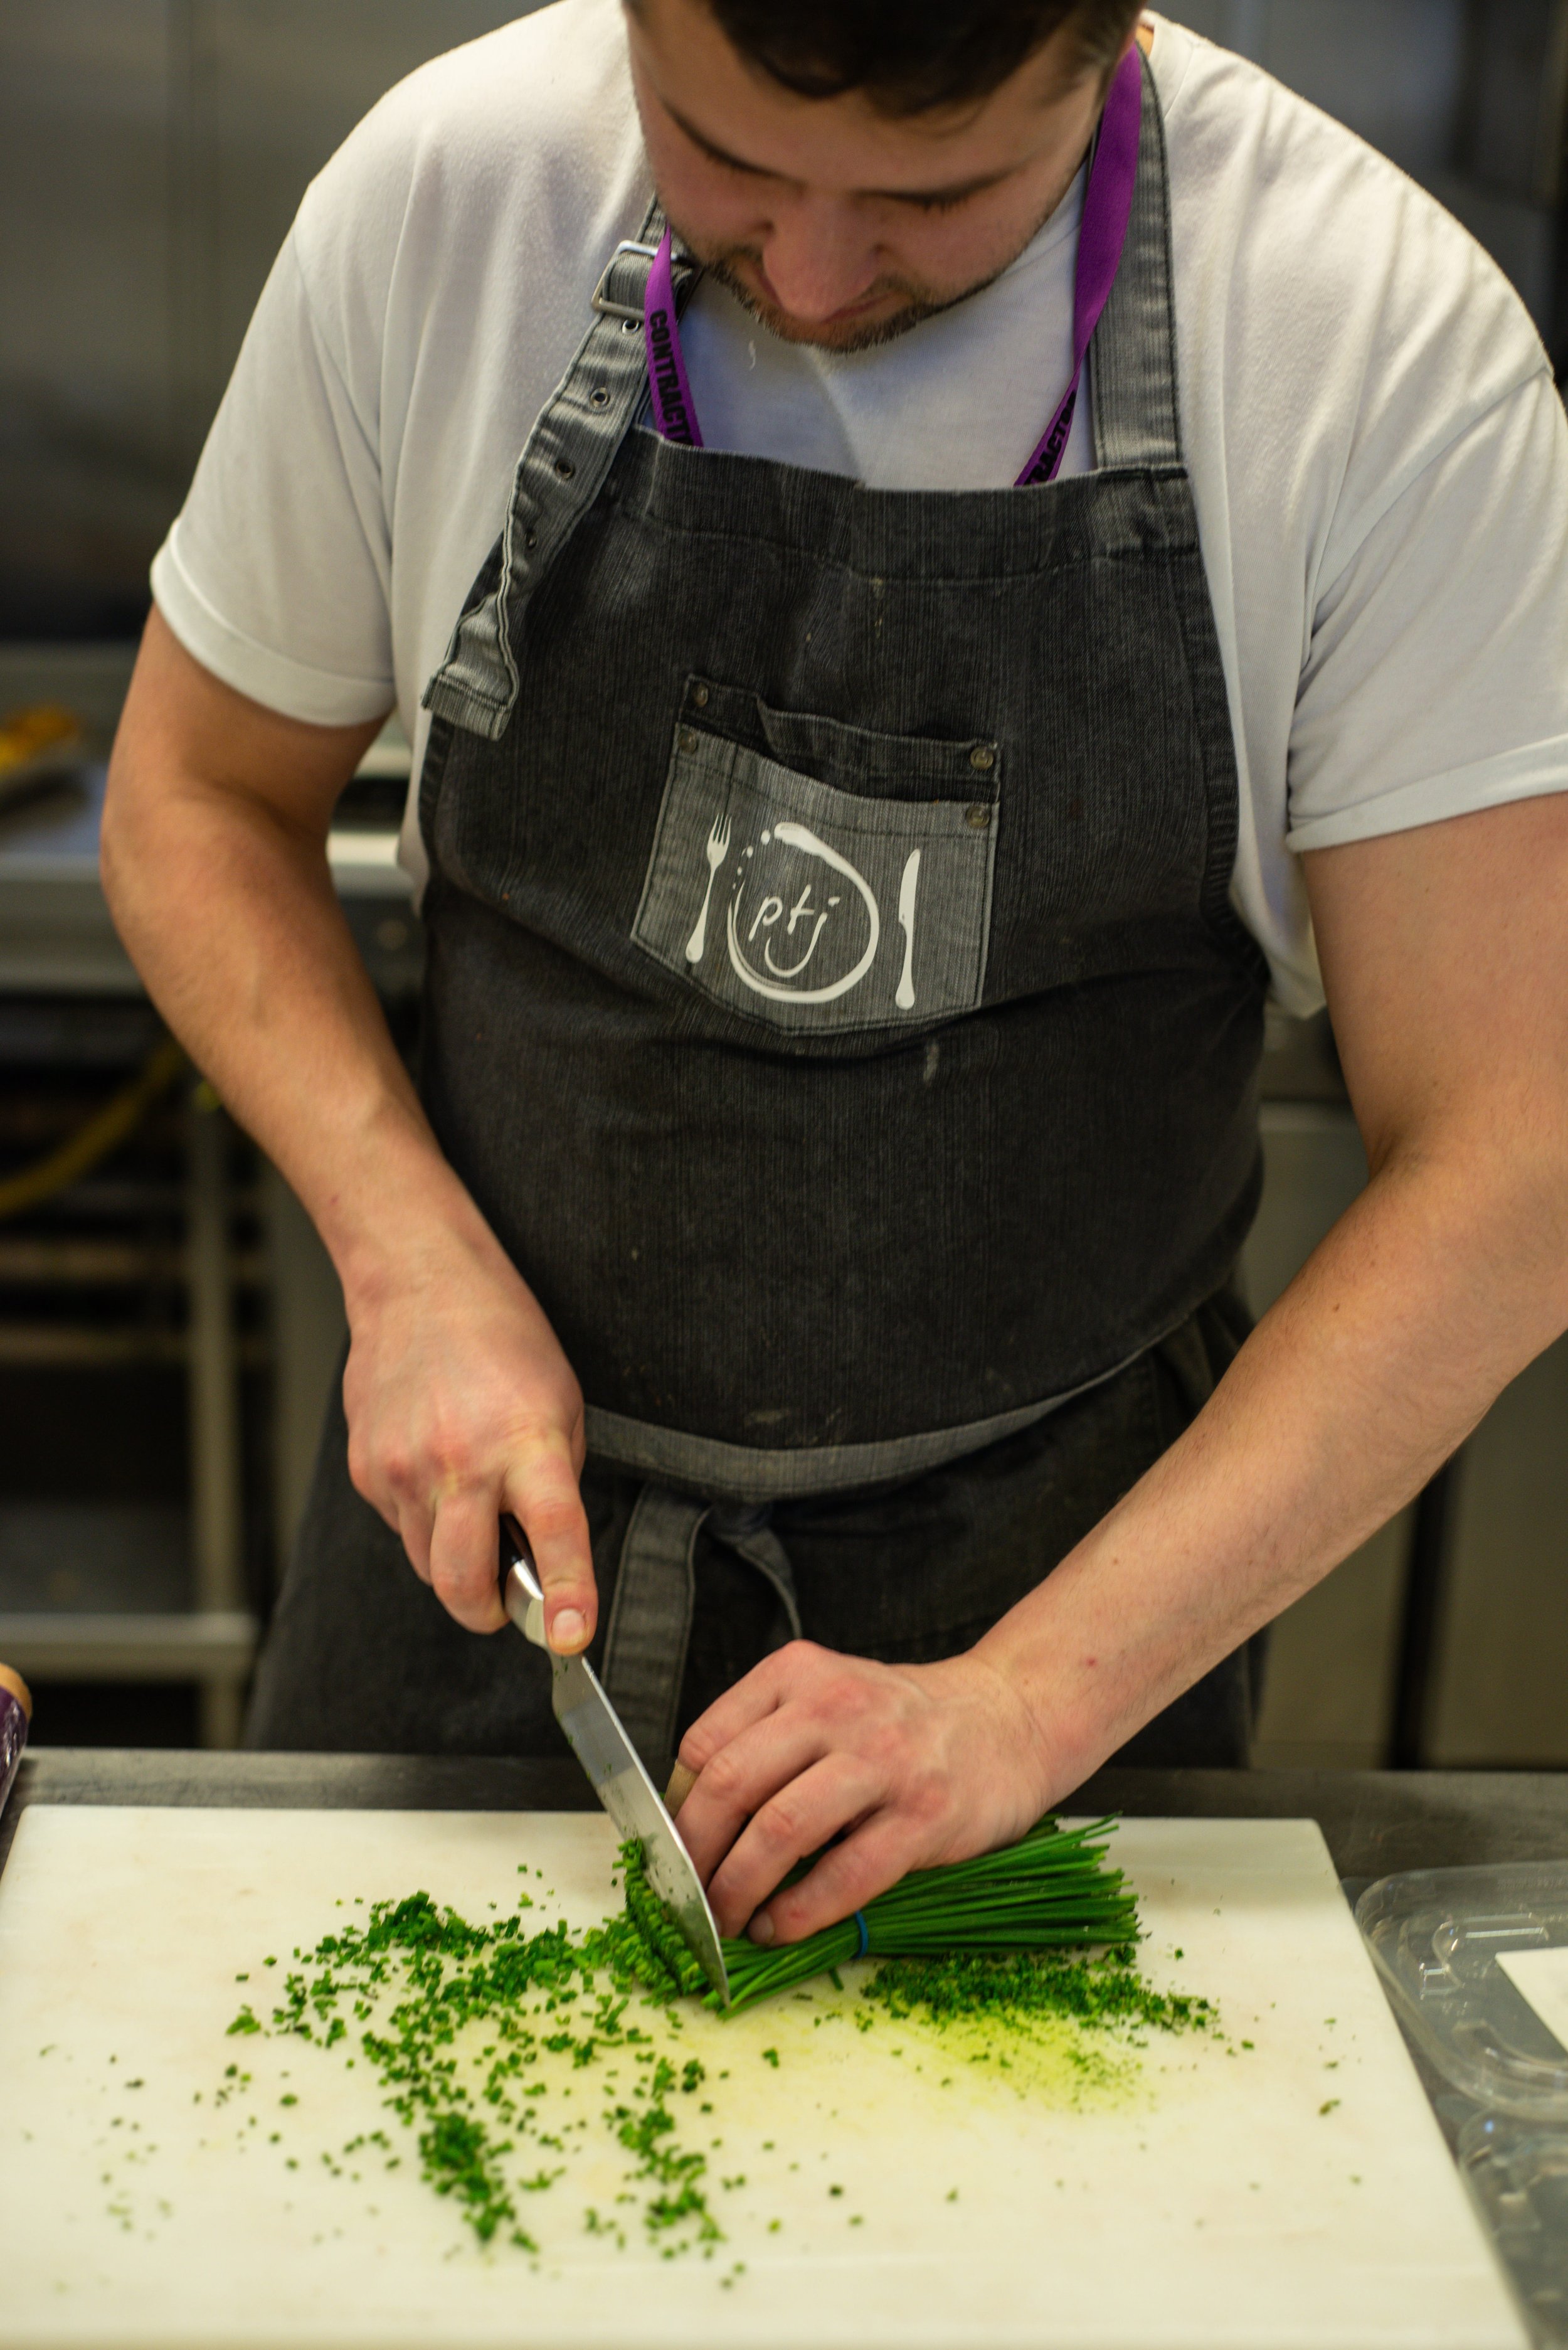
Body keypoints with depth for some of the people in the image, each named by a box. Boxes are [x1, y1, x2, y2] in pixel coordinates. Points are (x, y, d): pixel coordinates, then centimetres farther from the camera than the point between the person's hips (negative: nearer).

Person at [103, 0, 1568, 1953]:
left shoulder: (1390, 340, -18)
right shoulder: (443, 196, -13)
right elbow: (194, 798, 1)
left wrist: (1035, 1698, -23)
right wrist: (413, 1261, -14)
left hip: (1068, 1559, -1)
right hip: (492, 1506, 2)